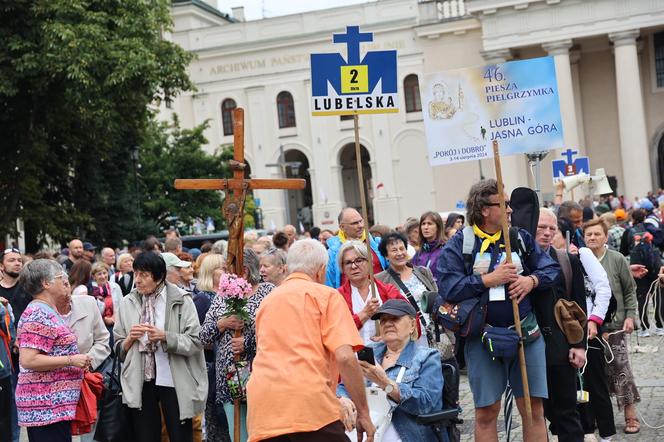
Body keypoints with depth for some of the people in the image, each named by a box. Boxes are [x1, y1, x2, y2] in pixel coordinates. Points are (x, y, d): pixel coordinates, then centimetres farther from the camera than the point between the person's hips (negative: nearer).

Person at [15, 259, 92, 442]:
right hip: (47, 406, -10)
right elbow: (28, 360, -22)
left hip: (55, 405, 10)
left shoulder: (48, 312, 16)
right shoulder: (38, 315, -14)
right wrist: (71, 360, -18)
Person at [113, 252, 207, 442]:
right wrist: (130, 338, -9)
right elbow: (118, 349, 11)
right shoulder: (127, 303, 7)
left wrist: (165, 337, -21)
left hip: (174, 382, -3)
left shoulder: (181, 301, -4)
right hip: (140, 382, 3)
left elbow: (196, 342, -9)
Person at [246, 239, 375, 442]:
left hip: (262, 412, 5)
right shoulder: (325, 295, 6)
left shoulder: (267, 301, 23)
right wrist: (363, 413, 1)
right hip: (311, 408, -5)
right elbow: (345, 357, -6)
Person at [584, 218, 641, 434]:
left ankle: (630, 416, 9)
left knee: (620, 369, -1)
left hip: (614, 324, -2)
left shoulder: (617, 259, -3)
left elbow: (630, 291, 3)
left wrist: (630, 316, -4)